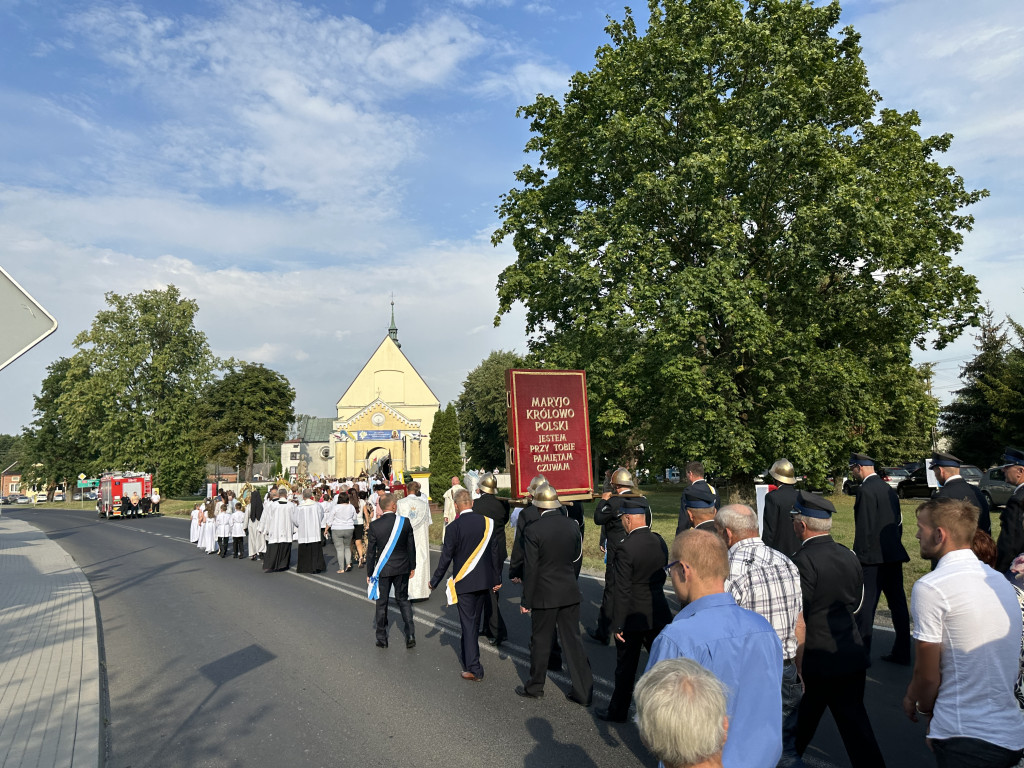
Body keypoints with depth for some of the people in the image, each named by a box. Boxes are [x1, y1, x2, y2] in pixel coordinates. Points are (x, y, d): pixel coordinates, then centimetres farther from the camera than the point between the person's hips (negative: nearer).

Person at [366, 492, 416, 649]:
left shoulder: (374, 525, -13)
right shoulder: (405, 522, -10)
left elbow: (371, 552, -7)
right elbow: (411, 547, -2)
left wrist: (369, 573, 4)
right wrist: (412, 566, 11)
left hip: (383, 570, -1)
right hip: (402, 568, 2)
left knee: (382, 603, 12)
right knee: (403, 599, 16)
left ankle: (382, 638, 22)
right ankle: (410, 635, 8)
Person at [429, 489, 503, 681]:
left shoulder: (453, 527, -15)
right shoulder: (487, 522, -2)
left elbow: (446, 558, -12)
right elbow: (495, 552, 3)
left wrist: (434, 581, 1)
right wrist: (497, 578, 12)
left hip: (463, 582, -5)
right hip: (484, 580, 5)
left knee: (468, 623, 2)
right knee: (474, 620, 19)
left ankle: (474, 669, 2)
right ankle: (467, 654, 36)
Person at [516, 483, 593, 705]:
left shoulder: (533, 531, -16)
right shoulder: (572, 526, -2)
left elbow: (530, 569, -14)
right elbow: (576, 556, 10)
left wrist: (526, 601, -6)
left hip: (545, 594, -4)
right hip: (570, 593, 4)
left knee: (540, 641, 12)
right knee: (573, 640, 12)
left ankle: (535, 687, 29)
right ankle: (584, 692, 16)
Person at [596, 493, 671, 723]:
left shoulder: (626, 549, -23)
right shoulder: (659, 542, -3)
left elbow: (622, 591, -20)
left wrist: (617, 625, -13)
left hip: (633, 617, -5)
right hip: (658, 614, 5)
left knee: (626, 668, 12)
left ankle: (618, 711, 29)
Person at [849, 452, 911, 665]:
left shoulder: (865, 490, -14)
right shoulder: (889, 489, 12)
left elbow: (864, 528, -18)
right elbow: (898, 522, 17)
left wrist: (858, 555, -13)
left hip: (873, 558, -9)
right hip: (894, 555, 9)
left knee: (865, 606, -3)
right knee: (898, 603, 12)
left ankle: (862, 653, 2)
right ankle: (901, 653, 20)